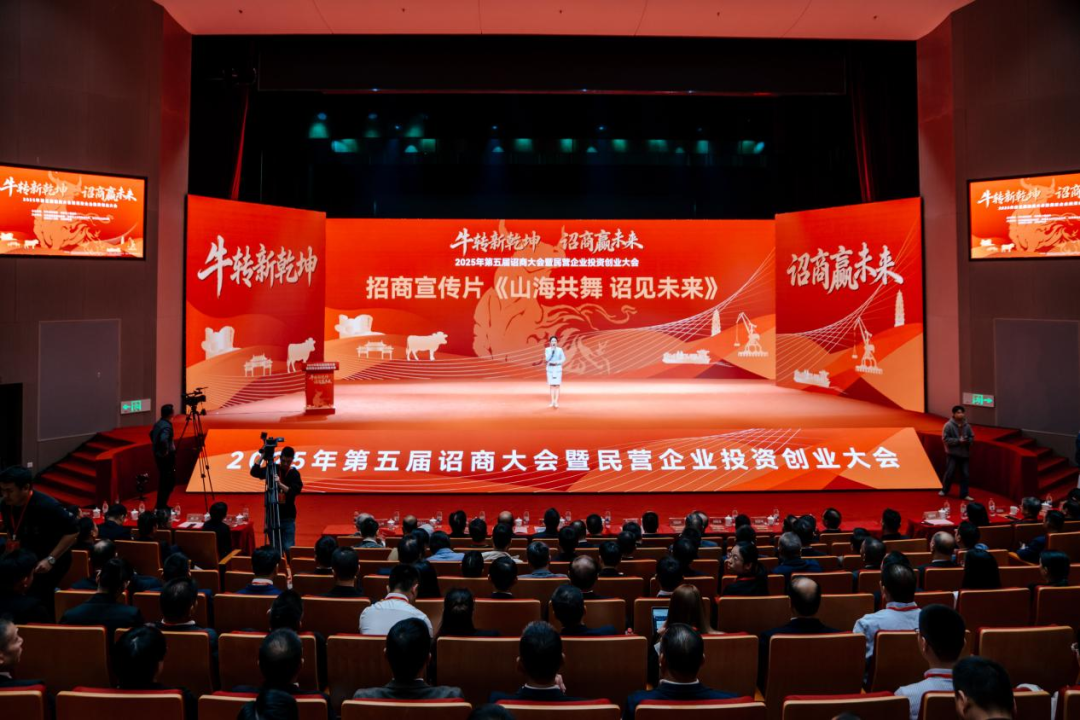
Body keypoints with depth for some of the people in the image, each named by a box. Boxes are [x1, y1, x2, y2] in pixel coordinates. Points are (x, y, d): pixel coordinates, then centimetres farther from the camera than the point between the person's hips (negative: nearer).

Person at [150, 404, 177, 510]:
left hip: (158, 455, 10)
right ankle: (161, 505, -1)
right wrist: (165, 451, -23)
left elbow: (151, 433, 25)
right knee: (170, 481, -3)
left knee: (164, 481, 18)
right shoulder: (167, 426, -22)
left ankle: (161, 504, 24)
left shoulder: (158, 423, 8)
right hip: (166, 457, -10)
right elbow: (163, 440, -38)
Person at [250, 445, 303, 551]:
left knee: (288, 548, -7)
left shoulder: (295, 474, -4)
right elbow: (254, 472, -8)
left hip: (288, 517, -2)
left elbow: (295, 491, -17)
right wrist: (262, 457, -18)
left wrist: (280, 484, -31)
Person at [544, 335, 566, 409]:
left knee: (557, 385, -4)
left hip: (558, 368, -1)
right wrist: (552, 350, -17)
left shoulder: (560, 349, -2)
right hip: (550, 369, 1)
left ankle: (556, 402, -2)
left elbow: (563, 359, 1)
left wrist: (557, 362, -14)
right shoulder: (547, 349, 0)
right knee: (551, 385, 4)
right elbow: (547, 359, -10)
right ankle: (552, 402, 9)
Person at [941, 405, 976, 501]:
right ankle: (944, 490, 19)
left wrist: (967, 440, -12)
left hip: (964, 454, 4)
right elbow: (945, 439, -14)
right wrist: (958, 440, -19)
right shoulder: (948, 425, -10)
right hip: (952, 453, -4)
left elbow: (972, 437, 10)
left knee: (965, 474, 6)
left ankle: (964, 494, 15)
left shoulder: (967, 425, 3)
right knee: (950, 472, -1)